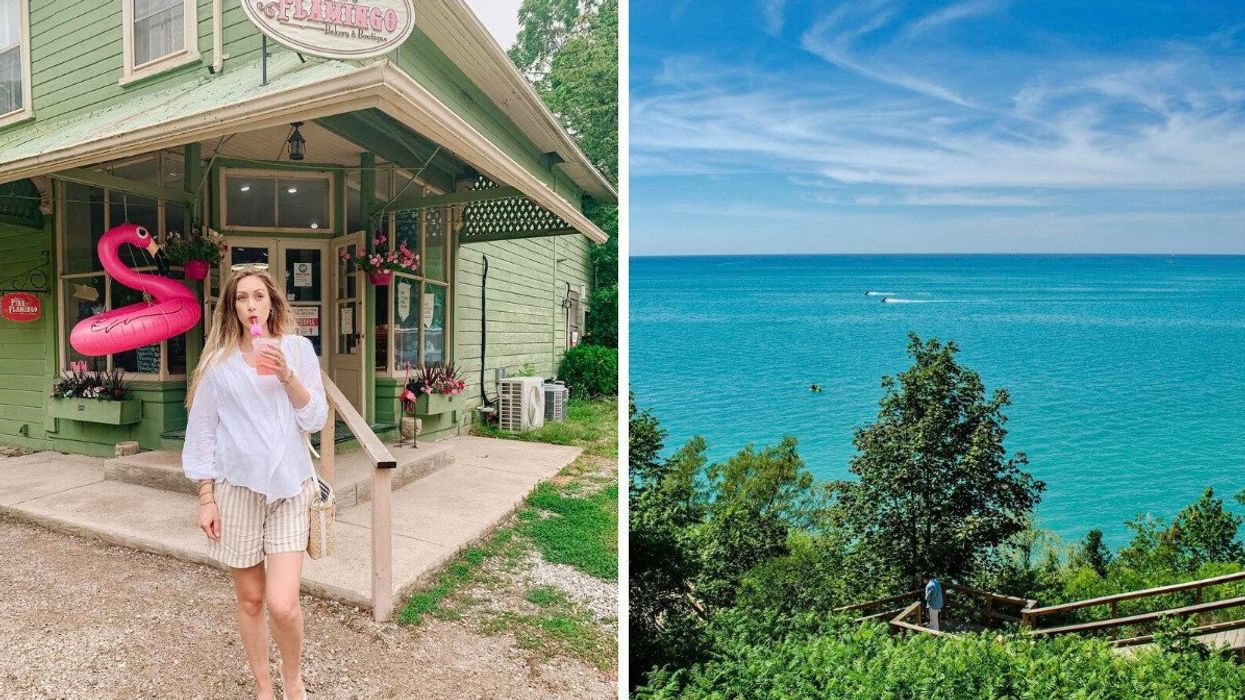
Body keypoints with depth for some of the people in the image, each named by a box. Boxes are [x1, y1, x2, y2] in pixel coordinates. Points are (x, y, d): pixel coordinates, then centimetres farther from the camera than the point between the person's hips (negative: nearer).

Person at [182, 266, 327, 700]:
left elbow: (315, 420, -2)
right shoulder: (219, 361, 2)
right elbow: (202, 433, 4)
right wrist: (206, 498, 1)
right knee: (250, 599, 10)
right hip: (236, 487, 1)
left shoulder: (297, 349, 2)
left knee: (282, 604, -9)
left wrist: (285, 374, -15)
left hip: (289, 487, -1)